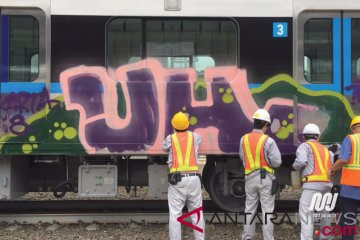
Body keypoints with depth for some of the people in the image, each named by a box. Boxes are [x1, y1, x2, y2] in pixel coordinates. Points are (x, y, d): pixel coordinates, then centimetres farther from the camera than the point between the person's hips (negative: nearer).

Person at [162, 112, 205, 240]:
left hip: (177, 178, -2)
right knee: (197, 213, 9)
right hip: (193, 177, 2)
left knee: (175, 213, -1)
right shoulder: (194, 136, 10)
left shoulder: (170, 138, 5)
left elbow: (165, 147, 27)